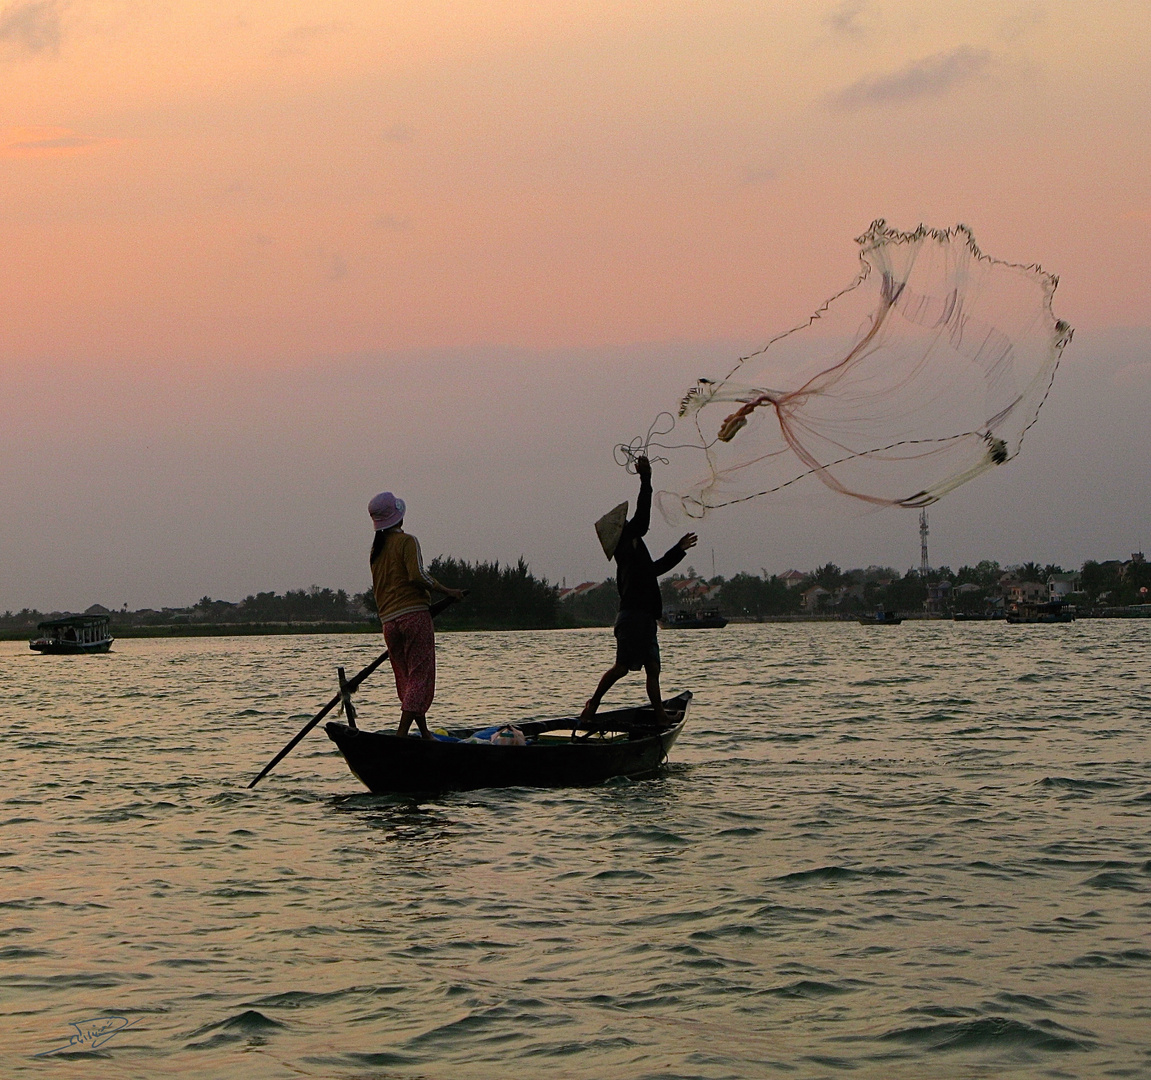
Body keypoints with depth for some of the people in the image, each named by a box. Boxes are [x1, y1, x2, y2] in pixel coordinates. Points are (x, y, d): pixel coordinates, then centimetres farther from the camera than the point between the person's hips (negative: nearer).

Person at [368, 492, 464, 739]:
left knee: (406, 679, 13)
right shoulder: (406, 541, -6)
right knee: (420, 675, -6)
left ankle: (424, 732, 18)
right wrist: (447, 591, -9)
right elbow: (417, 576, -18)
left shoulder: (376, 548, 16)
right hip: (414, 615, -7)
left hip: (388, 621, 7)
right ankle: (401, 734, -15)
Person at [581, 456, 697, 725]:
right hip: (633, 615, -10)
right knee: (623, 666, -9)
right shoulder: (627, 545, -6)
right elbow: (641, 519, -19)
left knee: (652, 668, 7)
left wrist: (679, 549, 41)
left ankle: (660, 714, 7)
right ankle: (593, 704, 0)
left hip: (643, 618, 10)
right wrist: (646, 482, -18)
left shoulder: (634, 550, 23)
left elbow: (655, 568, 40)